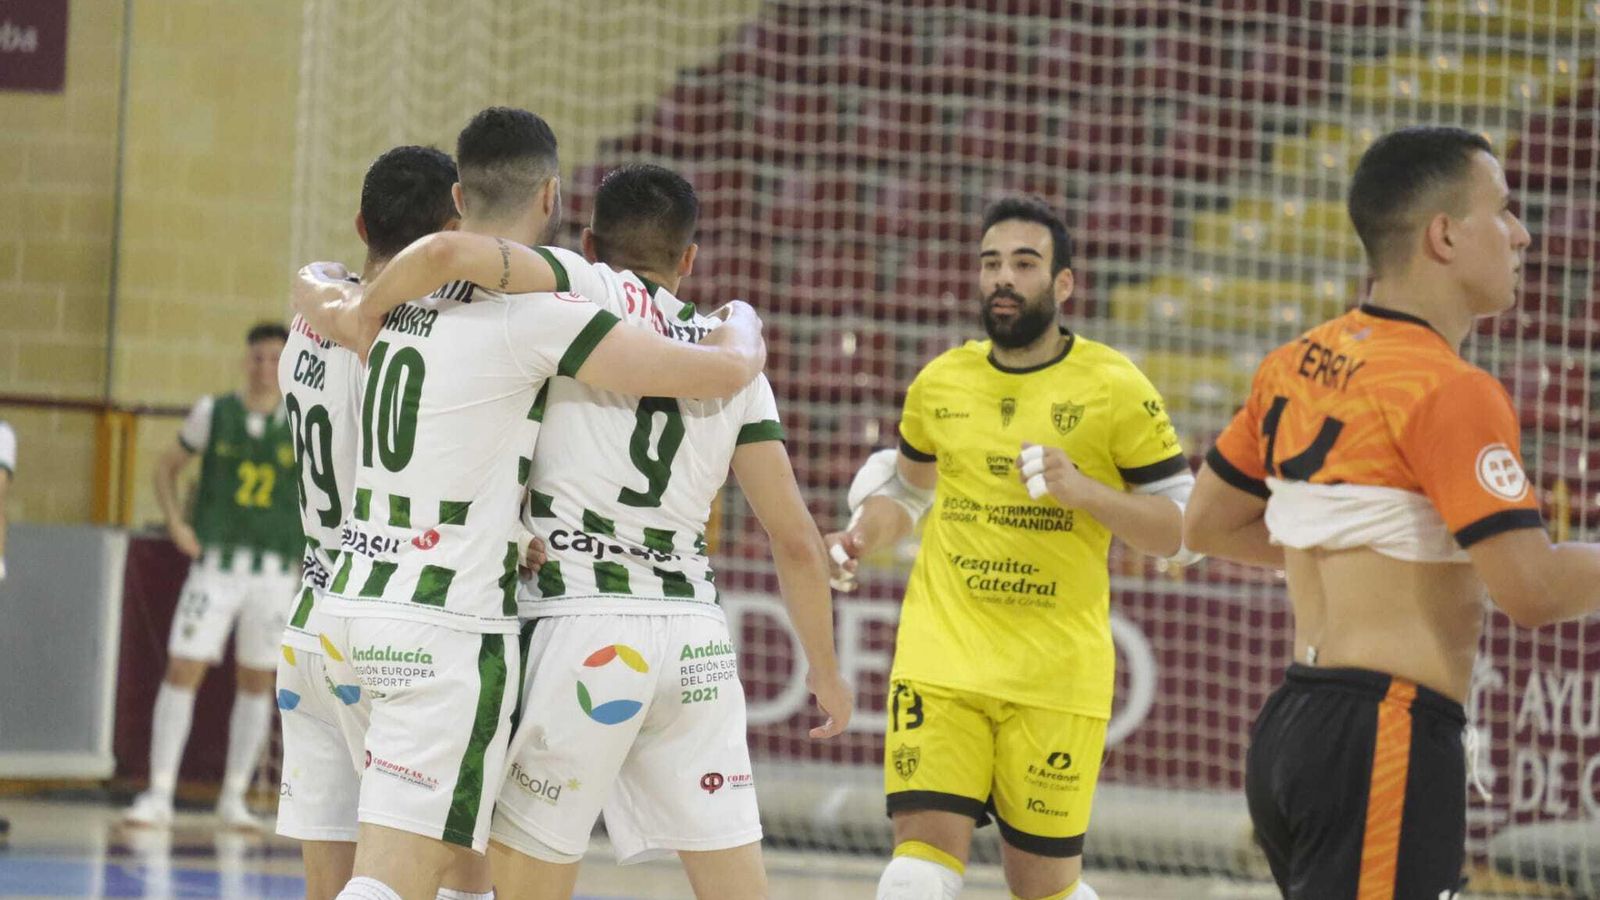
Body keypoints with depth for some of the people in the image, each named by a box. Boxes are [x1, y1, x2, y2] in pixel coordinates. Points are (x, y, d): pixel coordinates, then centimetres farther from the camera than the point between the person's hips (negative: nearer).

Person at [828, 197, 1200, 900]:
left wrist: (1082, 491, -17)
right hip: (941, 655, 2)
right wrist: (863, 536, 7)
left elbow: (1184, 529, -3)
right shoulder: (940, 382, 8)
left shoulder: (1115, 389, -3)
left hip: (1058, 671, -2)